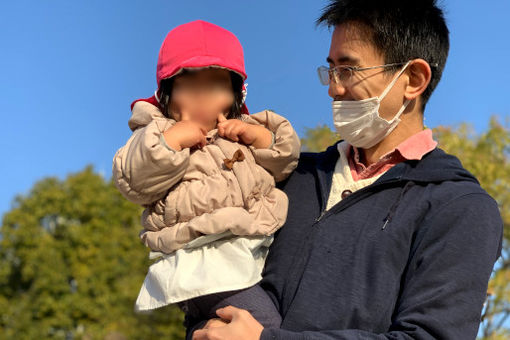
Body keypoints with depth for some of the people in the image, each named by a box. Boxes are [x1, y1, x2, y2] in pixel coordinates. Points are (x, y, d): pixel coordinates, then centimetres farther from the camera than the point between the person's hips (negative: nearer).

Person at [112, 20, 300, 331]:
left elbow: (284, 164, 19)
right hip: (207, 256, -7)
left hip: (263, 245, 7)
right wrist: (171, 141, -15)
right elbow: (134, 182, -6)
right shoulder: (157, 133, 9)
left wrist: (261, 137, 2)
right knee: (267, 325, -23)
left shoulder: (246, 130, 24)